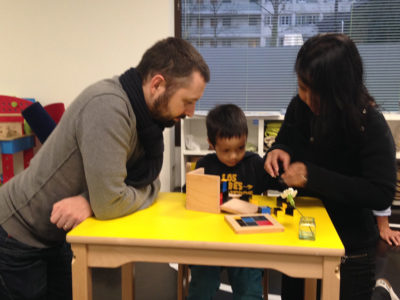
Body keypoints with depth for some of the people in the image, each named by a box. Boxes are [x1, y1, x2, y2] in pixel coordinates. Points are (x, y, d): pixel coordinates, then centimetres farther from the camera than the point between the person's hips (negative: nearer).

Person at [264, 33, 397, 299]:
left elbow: (382, 195, -26)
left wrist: (312, 176, -32)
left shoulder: (369, 123, -21)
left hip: (349, 251, -5)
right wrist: (279, 151, -14)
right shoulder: (299, 107, -7)